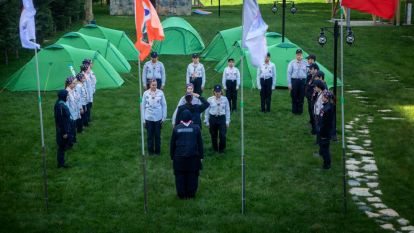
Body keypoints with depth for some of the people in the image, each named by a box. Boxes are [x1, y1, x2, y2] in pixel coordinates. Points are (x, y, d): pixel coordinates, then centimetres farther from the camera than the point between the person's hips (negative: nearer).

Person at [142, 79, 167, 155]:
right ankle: (150, 150, 22)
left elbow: (164, 105, 0)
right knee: (150, 135, 8)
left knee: (157, 135, 9)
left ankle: (157, 150, 23)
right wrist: (143, 119, 2)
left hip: (158, 118, 0)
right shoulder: (146, 93, -5)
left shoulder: (160, 93, -7)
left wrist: (164, 117, 0)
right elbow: (143, 106, 2)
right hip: (149, 118, 0)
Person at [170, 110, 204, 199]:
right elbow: (200, 143, 3)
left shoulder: (176, 128, -2)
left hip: (179, 157, 0)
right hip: (193, 157, 0)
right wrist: (201, 156, 11)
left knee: (180, 176, 9)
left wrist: (172, 156, 13)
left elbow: (172, 144, 4)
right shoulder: (196, 128, -2)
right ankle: (191, 194, 15)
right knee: (192, 176, 9)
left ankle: (181, 194, 14)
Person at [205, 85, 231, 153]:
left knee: (222, 135, -8)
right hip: (213, 118, 0)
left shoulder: (225, 99, -1)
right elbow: (207, 111, 3)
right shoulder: (210, 99, -3)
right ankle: (215, 149, 29)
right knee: (213, 136, 9)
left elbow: (227, 110, 4)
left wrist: (227, 121, 2)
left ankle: (221, 149, 16)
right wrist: (207, 121, 5)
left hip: (222, 118, 0)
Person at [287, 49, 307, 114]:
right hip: (294, 80, -1)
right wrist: (289, 84, -4)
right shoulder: (292, 63, -1)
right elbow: (289, 73, 0)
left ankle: (300, 111, 21)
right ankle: (294, 111, 19)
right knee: (294, 97, 6)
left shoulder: (305, 63, 3)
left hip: (303, 81, 1)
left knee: (301, 97, 8)